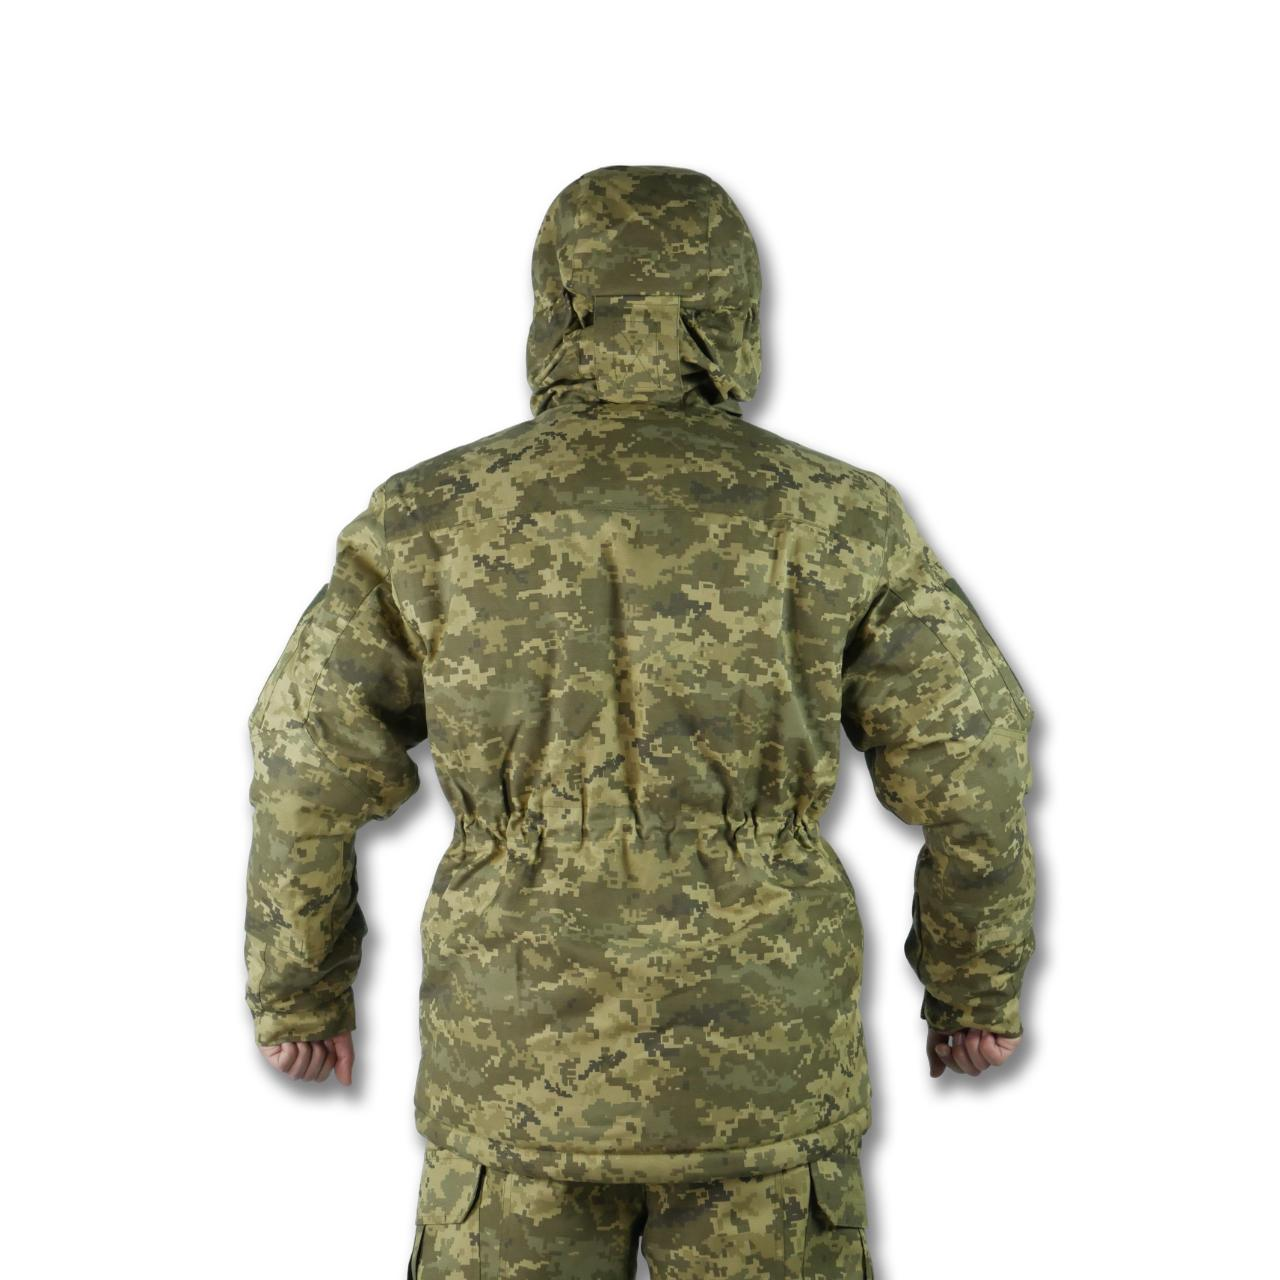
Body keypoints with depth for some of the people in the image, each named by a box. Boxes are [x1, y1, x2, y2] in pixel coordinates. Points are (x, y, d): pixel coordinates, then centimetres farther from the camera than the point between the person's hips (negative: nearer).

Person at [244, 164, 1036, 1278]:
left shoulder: (431, 520, -5)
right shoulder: (835, 518, -7)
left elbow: (309, 778, -1)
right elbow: (971, 775, -3)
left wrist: (301, 993, 13)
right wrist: (978, 986, 12)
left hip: (523, 1062, 1)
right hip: (760, 1062, 0)